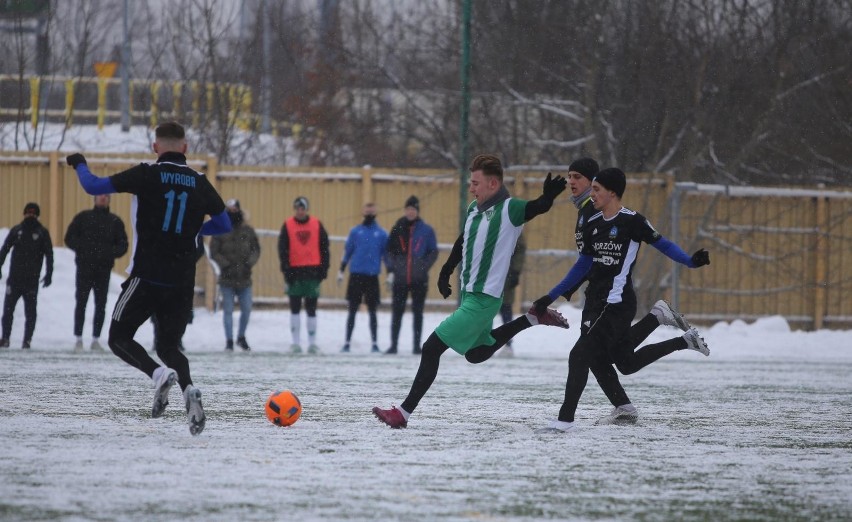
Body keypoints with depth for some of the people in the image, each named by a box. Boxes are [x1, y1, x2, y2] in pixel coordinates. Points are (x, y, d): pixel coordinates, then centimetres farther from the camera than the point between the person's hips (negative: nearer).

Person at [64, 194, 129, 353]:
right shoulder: (83, 217, 6)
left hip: (104, 269, 2)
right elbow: (69, 238, 4)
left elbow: (122, 245, 7)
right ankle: (78, 339, 2)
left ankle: (96, 340, 9)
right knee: (81, 302, -2)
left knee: (101, 305, 2)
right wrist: (84, 248, -13)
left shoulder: (115, 221, 9)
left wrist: (110, 252, -14)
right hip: (84, 267, -2)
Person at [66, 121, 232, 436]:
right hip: (183, 282, 4)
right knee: (168, 347, 15)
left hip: (147, 276, -4)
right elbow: (224, 225, 16)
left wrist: (79, 165, 17)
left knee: (119, 338, 9)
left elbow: (94, 186, -5)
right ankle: (188, 388, -16)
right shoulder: (200, 183, 6)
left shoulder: (147, 175, -6)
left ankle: (159, 375, -19)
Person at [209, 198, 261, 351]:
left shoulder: (247, 231, 6)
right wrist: (225, 264, -14)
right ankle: (229, 341, 7)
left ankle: (241, 337, 22)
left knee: (247, 309, 2)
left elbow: (256, 249, 9)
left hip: (244, 278, 2)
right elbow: (214, 252, -2)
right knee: (228, 310, 0)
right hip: (227, 278, -2)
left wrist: (249, 262, -8)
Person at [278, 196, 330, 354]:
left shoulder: (317, 225, 4)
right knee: (295, 308, 3)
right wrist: (286, 271, -7)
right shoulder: (287, 226, 2)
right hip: (295, 271, 0)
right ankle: (296, 343, 7)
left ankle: (312, 343, 9)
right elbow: (283, 250, 0)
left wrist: (324, 269, -1)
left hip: (312, 271, 0)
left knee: (311, 309, 4)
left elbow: (324, 248, 6)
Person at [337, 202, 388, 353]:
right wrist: (341, 271, 2)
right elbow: (347, 251, 7)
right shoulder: (355, 231, 4)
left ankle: (375, 343, 10)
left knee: (372, 311, 5)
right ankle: (347, 342, 8)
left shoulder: (382, 234, 4)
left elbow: (387, 254, 6)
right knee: (352, 310, 3)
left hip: (372, 277, 0)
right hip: (356, 274, 0)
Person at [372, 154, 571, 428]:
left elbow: (539, 207, -25)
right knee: (476, 353, 25)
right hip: (468, 294, 9)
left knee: (432, 348, -11)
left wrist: (548, 195, -46)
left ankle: (403, 413, -7)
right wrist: (445, 273, 25)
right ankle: (533, 318, 28)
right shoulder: (474, 209, 8)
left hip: (483, 299, -9)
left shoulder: (509, 209, -15)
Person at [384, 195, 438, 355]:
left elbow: (433, 252, 3)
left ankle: (417, 345, 11)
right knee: (397, 312, 2)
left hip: (419, 280, -1)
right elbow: (389, 251, 7)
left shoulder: (426, 230, 0)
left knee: (417, 312, 5)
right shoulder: (397, 229, 4)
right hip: (400, 278, 1)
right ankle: (393, 345, 8)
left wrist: (424, 267, -10)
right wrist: (391, 270, -3)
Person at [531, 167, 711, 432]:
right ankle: (685, 341, 32)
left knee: (579, 356, -15)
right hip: (595, 301, 8)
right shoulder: (592, 225, 11)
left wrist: (690, 261, -25)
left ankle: (566, 418, -12)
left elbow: (662, 244, -7)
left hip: (617, 303, -8)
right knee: (626, 363, 16)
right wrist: (551, 297, 20)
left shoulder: (632, 221, -10)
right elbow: (583, 266, 19)